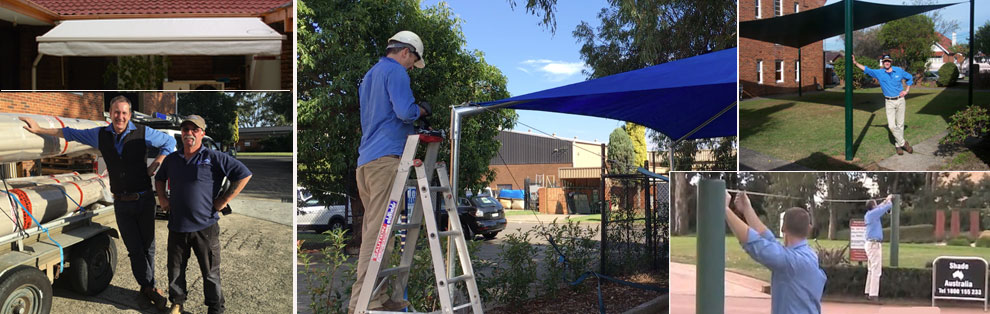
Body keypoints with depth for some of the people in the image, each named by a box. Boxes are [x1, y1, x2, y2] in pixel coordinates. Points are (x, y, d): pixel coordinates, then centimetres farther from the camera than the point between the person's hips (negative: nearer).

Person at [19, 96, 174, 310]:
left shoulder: (143, 133, -5)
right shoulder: (101, 135, 5)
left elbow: (170, 142, 5)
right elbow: (71, 134, 18)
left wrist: (155, 164, -4)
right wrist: (39, 129, 20)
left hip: (144, 201, -2)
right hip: (121, 203, 2)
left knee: (148, 246, 6)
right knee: (135, 249, 2)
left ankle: (148, 287, 20)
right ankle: (148, 287, 14)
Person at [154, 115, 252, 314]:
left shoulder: (214, 158, -6)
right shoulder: (171, 159, 10)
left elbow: (244, 174, -8)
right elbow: (159, 178, 31)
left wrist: (224, 200, -8)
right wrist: (162, 198, 14)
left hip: (205, 227, -4)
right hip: (177, 226, 4)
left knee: (210, 272, 4)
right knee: (175, 269, 14)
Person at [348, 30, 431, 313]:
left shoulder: (369, 75, 26)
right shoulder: (396, 71, -3)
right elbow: (405, 112, -16)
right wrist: (421, 110, 4)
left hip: (365, 161, 10)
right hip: (385, 158, -10)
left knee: (373, 229, 10)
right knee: (379, 231, -10)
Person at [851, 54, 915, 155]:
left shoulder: (899, 70, 3)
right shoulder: (879, 73, -1)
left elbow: (910, 78, 17)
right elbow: (866, 69, -10)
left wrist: (906, 91, 7)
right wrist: (855, 63, -23)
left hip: (900, 100, 1)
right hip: (889, 102, -1)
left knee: (900, 124, 4)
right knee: (892, 126, -10)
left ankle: (898, 145, 15)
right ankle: (903, 143, 6)